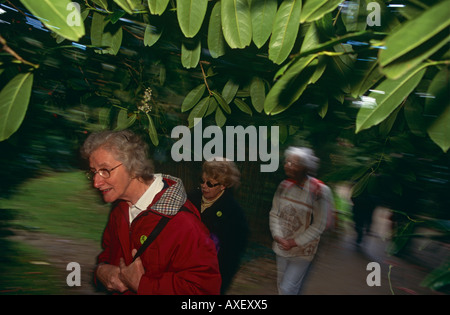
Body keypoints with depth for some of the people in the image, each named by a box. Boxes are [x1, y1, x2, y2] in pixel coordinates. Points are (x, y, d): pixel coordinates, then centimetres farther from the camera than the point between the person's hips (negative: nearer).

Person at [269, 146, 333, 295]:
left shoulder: (320, 191, -18)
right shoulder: (284, 185, -3)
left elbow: (318, 226, -15)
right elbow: (274, 213, 2)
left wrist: (295, 242, -16)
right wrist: (278, 236, -12)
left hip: (302, 251, -5)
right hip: (281, 248, 5)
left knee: (287, 288, -5)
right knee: (281, 284, 19)